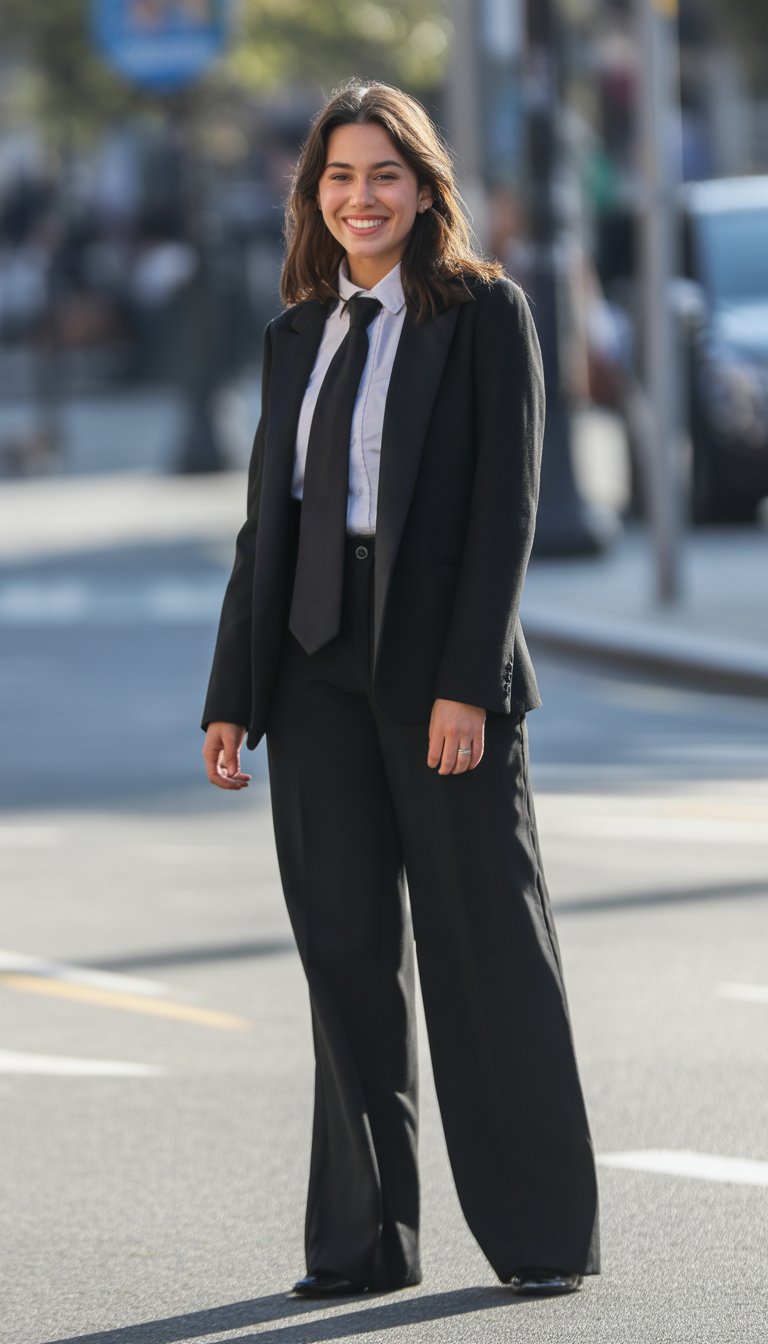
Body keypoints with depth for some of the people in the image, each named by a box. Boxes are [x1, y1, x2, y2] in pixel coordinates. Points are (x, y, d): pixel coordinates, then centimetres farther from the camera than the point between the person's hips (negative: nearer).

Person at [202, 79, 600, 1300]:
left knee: (486, 946, 0)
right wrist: (232, 696, 8)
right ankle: (364, 1238, 11)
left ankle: (544, 1235, 7)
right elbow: (268, 520, 14)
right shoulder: (298, 336, 13)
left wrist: (466, 683, -16)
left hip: (441, 661, -5)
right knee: (347, 954, 6)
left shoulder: (485, 314, -3)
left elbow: (506, 505, -9)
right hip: (318, 666, 5)